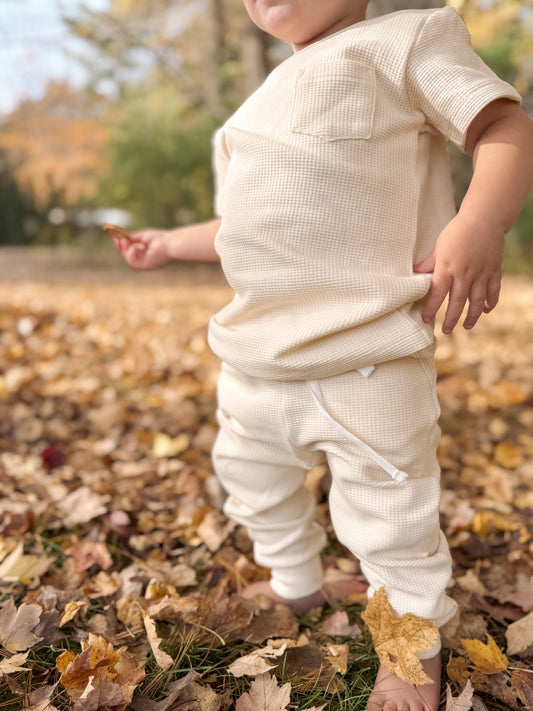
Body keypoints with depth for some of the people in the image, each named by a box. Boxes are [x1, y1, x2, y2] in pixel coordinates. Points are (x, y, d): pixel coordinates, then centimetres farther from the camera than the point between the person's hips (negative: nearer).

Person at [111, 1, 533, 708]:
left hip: (363, 361, -8)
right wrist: (171, 243, 35)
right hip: (254, 359, 8)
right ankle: (294, 585, 50)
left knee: (387, 511, 1)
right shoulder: (265, 101, 23)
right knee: (252, 479, 23)